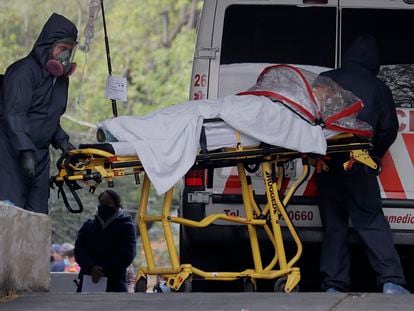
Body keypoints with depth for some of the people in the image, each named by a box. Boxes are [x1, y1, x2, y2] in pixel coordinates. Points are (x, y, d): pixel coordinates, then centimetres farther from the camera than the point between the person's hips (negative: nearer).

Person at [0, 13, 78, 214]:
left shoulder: (61, 78, 16)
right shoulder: (24, 71, -11)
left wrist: (61, 140, 8)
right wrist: (26, 151, -26)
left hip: (39, 155, 9)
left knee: (38, 213, 1)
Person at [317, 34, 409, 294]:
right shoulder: (378, 88, 6)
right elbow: (389, 129, 8)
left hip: (326, 162, 2)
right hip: (358, 165, -2)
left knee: (334, 224, 9)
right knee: (372, 221, 0)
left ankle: (334, 285, 3)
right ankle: (391, 281, -12)